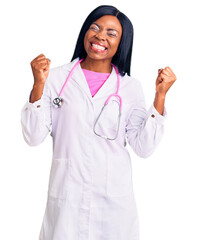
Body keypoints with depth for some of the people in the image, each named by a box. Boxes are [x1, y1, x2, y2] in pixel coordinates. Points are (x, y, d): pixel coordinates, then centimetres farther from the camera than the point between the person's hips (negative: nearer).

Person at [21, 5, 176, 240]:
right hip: (66, 195, -1)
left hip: (115, 197, 1)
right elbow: (33, 137, -4)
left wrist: (160, 96, -8)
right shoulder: (57, 77, -1)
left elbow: (144, 147, -4)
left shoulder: (131, 87, 2)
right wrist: (39, 85, -13)